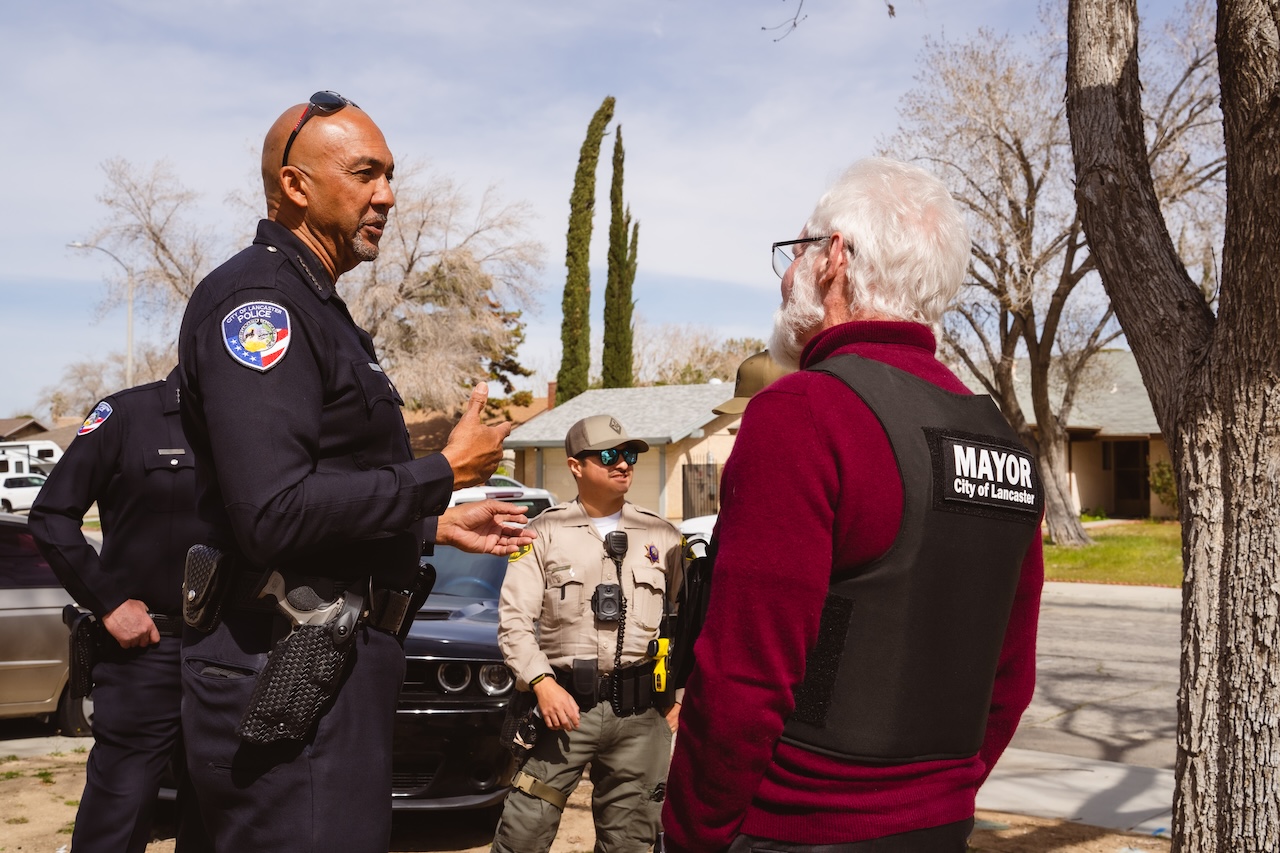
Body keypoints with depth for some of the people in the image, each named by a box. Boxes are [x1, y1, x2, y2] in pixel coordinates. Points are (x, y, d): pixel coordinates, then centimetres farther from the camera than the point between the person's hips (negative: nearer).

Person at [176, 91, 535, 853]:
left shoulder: (317, 308, 18)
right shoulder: (258, 301, -15)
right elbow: (273, 514, -26)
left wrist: (440, 526, 21)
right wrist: (444, 473, -17)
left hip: (341, 662, 10)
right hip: (289, 680, -10)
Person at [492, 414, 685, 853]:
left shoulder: (662, 536, 11)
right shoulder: (545, 532, 4)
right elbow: (514, 619, -1)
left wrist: (679, 695, 5)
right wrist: (542, 683, -13)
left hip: (641, 711, 2)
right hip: (566, 703, -2)